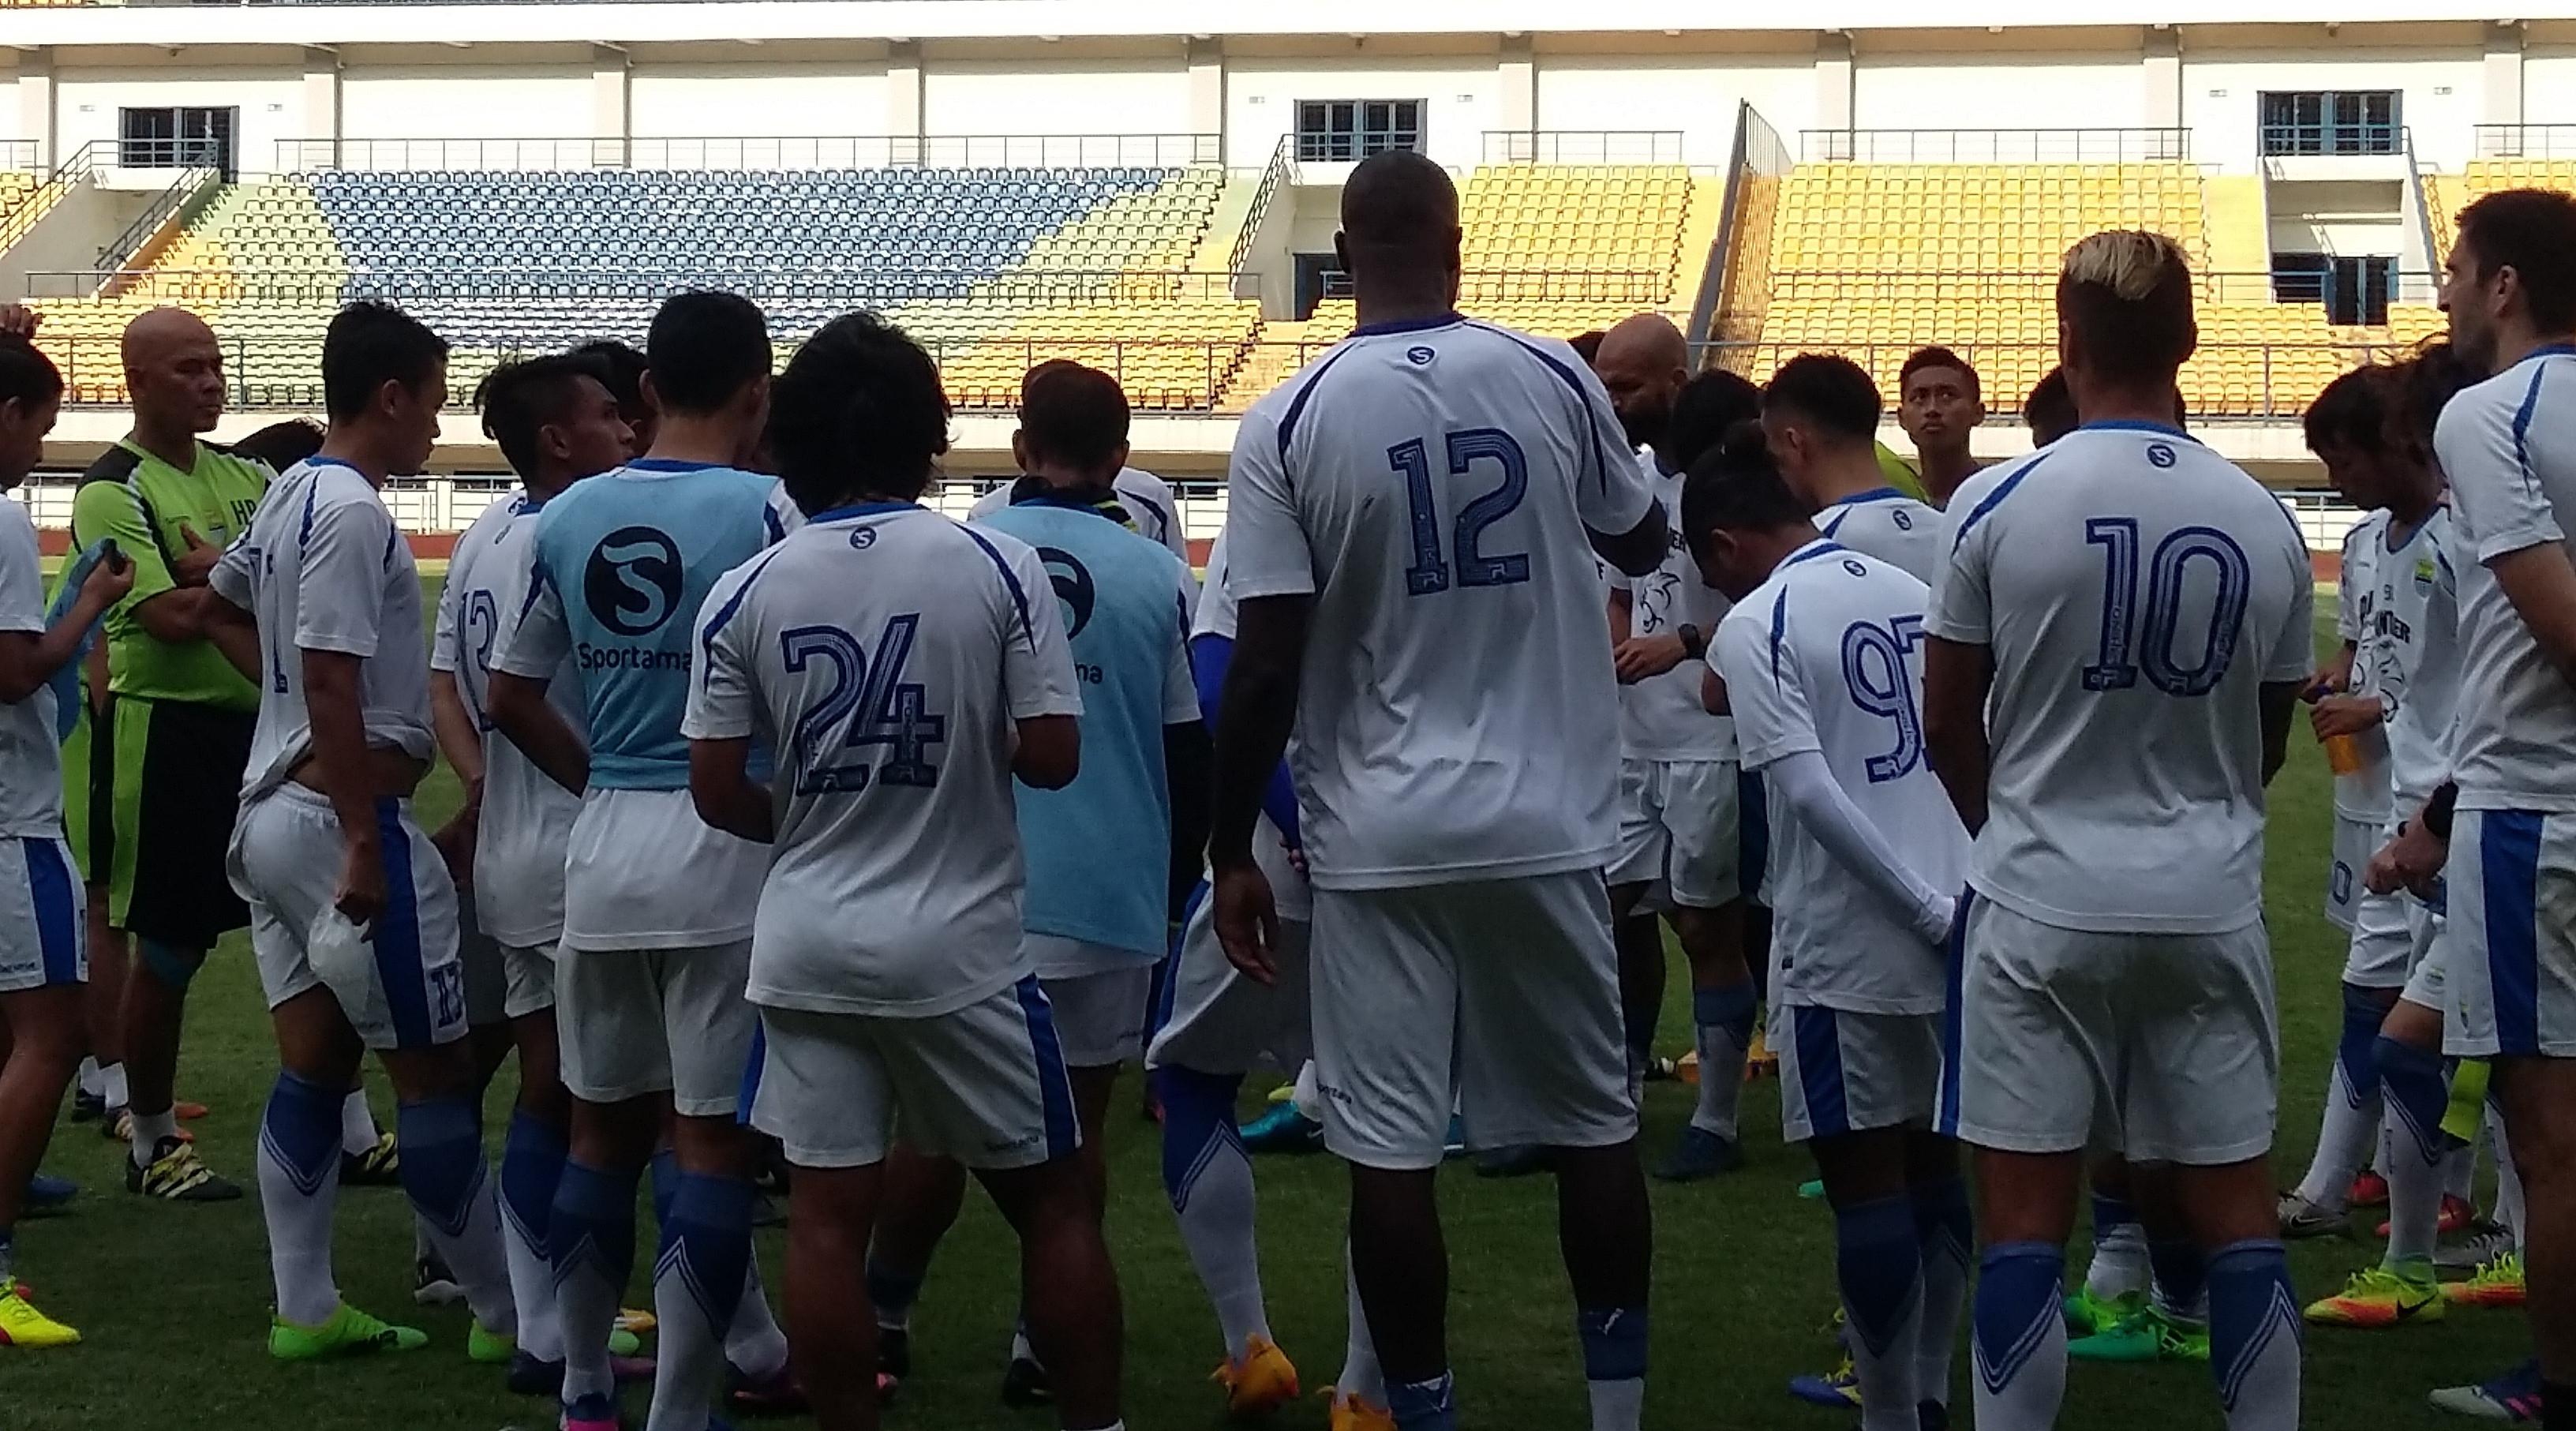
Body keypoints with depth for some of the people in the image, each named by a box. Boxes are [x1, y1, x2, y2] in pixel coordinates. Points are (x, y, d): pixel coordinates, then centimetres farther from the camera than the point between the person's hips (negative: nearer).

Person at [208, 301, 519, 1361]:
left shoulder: (286, 498, 13)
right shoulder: (353, 514, -17)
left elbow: (220, 593, 30)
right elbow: (331, 687, -23)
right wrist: (365, 845, -23)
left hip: (272, 811, 10)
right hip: (342, 815, -10)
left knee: (314, 1066, 11)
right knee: (434, 1074, -3)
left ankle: (305, 1311, 14)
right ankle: (506, 1315, 3)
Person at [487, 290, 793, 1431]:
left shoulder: (568, 516, 6)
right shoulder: (763, 511, -10)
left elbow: (511, 699, 11)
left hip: (602, 850, 5)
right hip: (722, 851, -5)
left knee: (605, 1128, 16)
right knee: (713, 1139, 0)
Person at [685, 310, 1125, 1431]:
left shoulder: (744, 595, -3)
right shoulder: (997, 567, -8)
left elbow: (716, 793, 0)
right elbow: (1053, 756, -8)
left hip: (809, 945, 2)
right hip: (963, 943, -1)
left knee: (828, 1211, 4)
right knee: (1051, 1198, 11)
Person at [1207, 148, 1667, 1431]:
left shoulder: (1288, 423, -7)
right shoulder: (1555, 380, -1)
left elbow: (1265, 667, -9)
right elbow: (1642, 546, 17)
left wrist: (1231, 854, 0)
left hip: (1379, 840, -2)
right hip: (1545, 822, 2)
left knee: (1388, 1147, 5)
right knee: (1593, 1121, 15)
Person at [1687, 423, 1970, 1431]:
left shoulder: (1752, 628, -9)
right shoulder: (1912, 592, 10)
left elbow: (1810, 792, -19)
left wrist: (1930, 913, -16)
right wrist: (1952, 903, 13)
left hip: (1847, 945, -7)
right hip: (1955, 932, 7)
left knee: (1866, 1183, 1)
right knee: (1936, 1166, 15)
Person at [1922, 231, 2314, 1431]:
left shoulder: (1997, 504, -9)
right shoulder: (2262, 522, -1)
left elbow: (1946, 724, 1)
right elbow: (2267, 737, 11)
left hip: (2042, 905, -2)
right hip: (2211, 907, 3)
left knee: (2024, 1214, 3)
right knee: (2233, 1204, 10)